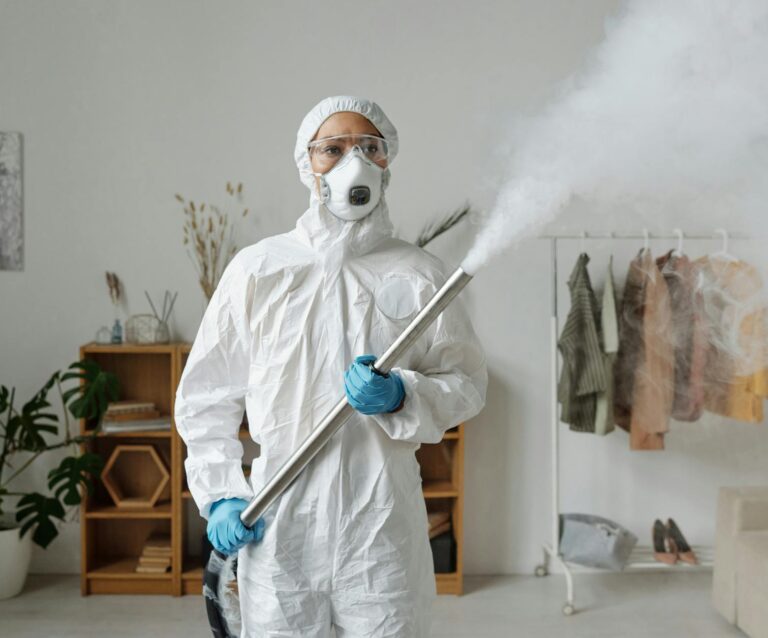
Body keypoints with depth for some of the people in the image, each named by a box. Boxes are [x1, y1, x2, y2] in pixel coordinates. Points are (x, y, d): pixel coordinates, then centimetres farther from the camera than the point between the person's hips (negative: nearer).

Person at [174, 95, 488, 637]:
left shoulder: (419, 274, 4)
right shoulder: (257, 268, 3)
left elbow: (467, 384, 6)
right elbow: (205, 395, 8)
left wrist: (400, 396, -13)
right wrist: (220, 495, -1)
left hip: (383, 517, 0)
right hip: (278, 518, 0)